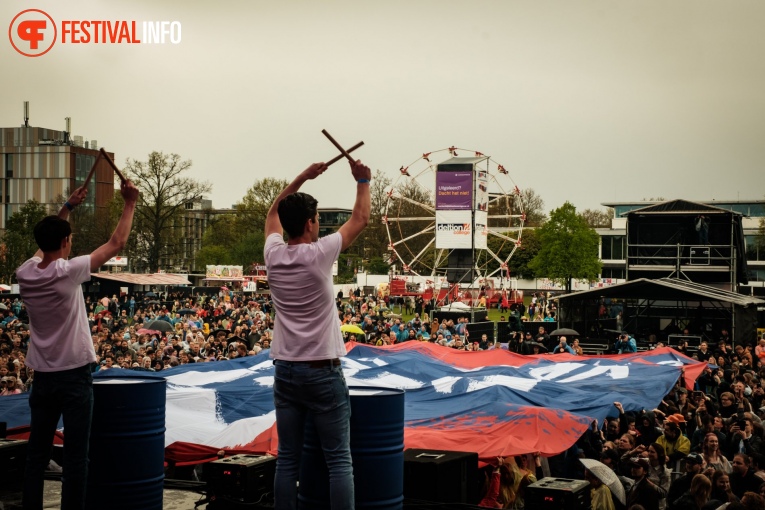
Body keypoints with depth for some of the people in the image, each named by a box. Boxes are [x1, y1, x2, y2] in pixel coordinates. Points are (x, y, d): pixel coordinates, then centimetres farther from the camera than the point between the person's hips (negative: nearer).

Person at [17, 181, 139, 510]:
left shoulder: (25, 274, 1)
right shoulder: (68, 273, -15)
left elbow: (44, 244, 22)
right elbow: (116, 244, -8)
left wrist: (68, 207, 28)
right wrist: (130, 204, 2)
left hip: (42, 377, 6)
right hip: (74, 375, -6)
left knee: (36, 452, 12)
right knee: (75, 455, -1)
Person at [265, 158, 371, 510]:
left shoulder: (273, 254, 1)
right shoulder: (319, 254, -11)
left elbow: (273, 213, 22)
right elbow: (360, 220, 3)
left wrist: (302, 178, 23)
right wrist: (363, 182, 16)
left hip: (285, 370, 5)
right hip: (322, 371, -5)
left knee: (287, 458, 8)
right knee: (339, 459, -1)